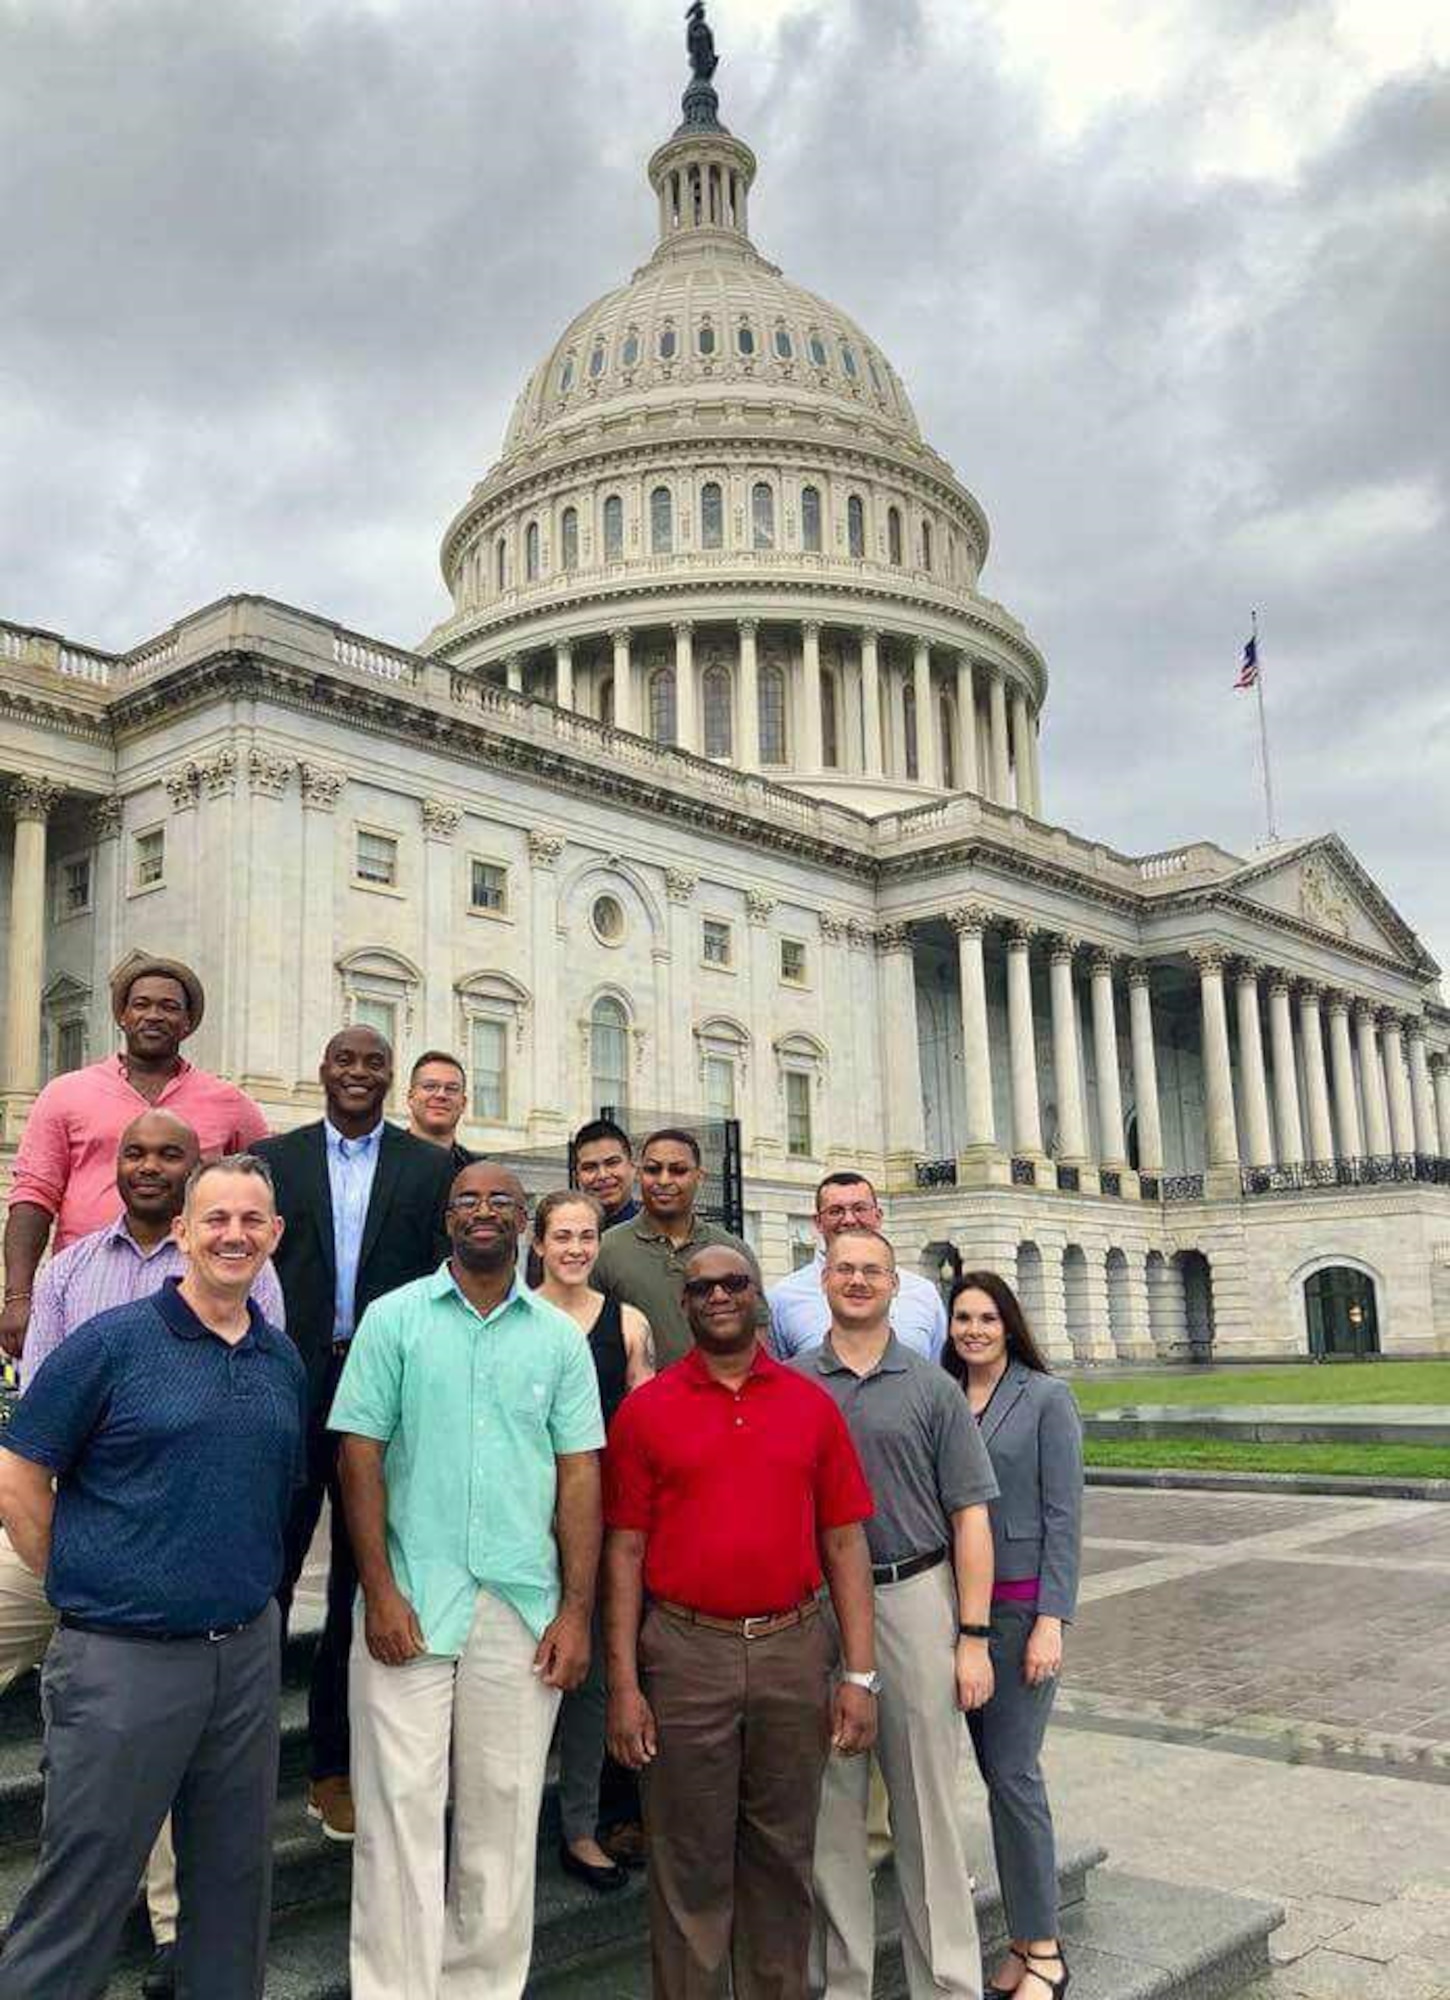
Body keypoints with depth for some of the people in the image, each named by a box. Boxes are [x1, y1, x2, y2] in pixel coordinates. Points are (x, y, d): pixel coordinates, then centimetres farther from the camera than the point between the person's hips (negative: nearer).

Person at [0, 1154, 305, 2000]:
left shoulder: (284, 1360, 7)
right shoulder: (111, 1343, -9)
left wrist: (249, 1588, 11)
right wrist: (82, 1584, -3)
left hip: (249, 1650, 5)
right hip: (125, 1656, -5)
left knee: (237, 1881, 17)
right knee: (83, 1894, 6)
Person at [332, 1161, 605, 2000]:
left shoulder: (559, 1336, 6)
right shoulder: (394, 1318, 2)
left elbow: (578, 1475, 5)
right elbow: (361, 1459, -1)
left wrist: (577, 1609, -2)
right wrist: (380, 1591, -8)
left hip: (523, 1608, 2)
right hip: (412, 1602, -2)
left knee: (503, 1814, 9)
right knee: (402, 1809, 2)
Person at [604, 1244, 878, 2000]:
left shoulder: (811, 1405, 5)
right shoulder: (646, 1410, 0)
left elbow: (844, 1543, 4)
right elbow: (624, 1551, 0)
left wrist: (859, 1674, -1)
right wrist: (623, 1683, -5)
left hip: (794, 1652, 2)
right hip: (686, 1654, -2)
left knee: (783, 1854, 14)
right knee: (691, 1862, 7)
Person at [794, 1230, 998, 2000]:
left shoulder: (932, 1388, 2)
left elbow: (969, 1516, 0)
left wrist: (973, 1635, -6)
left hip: (914, 1598, -1)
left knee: (928, 1805, 5)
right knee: (831, 1805, 10)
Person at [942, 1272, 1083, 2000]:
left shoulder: (1046, 1398, -5)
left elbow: (1063, 1516, -7)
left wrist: (1051, 1621, -12)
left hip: (1020, 1603, -4)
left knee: (1011, 1770, -5)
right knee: (993, 1768, 9)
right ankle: (1024, 1939, 21)